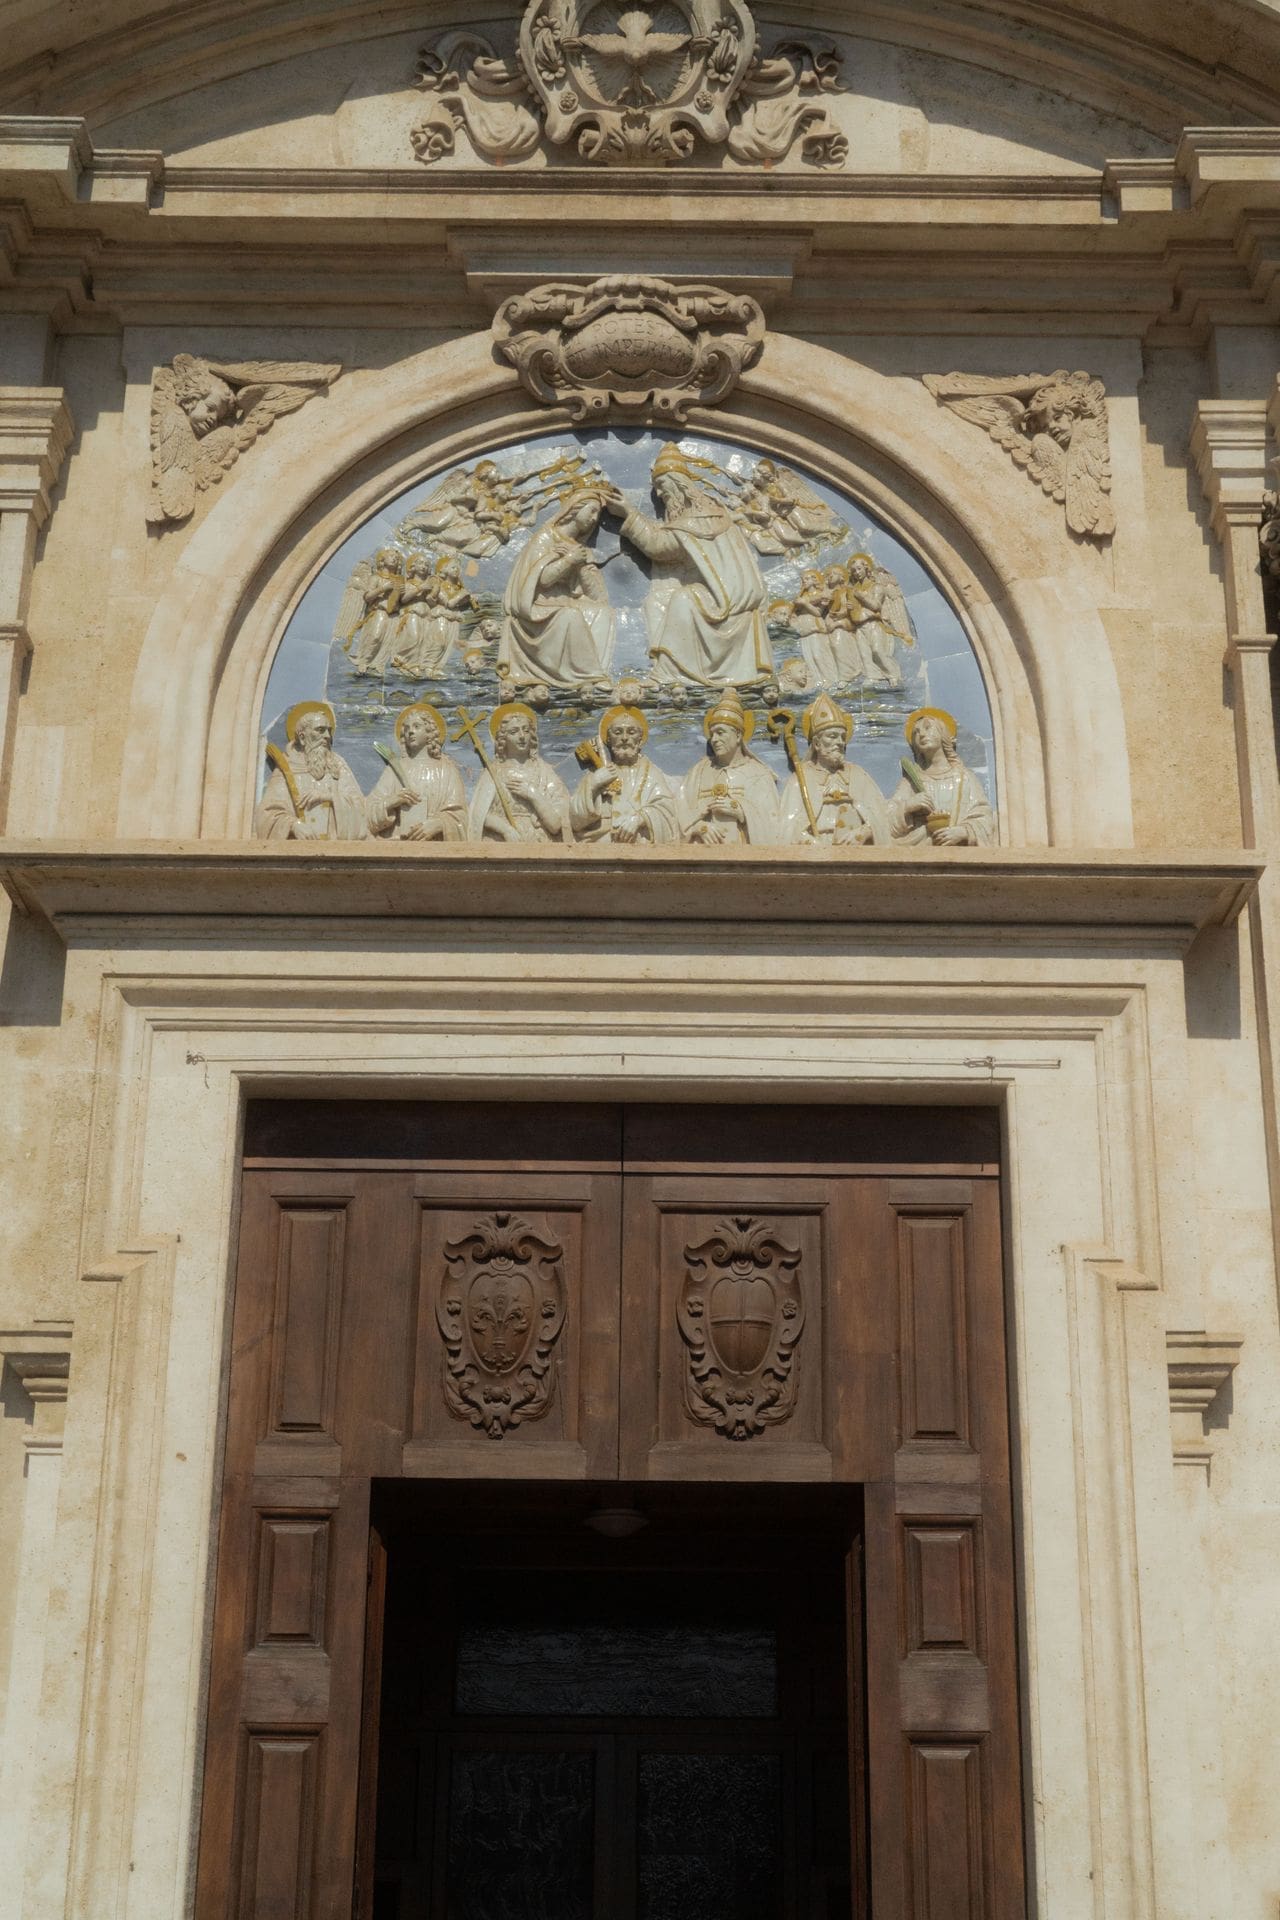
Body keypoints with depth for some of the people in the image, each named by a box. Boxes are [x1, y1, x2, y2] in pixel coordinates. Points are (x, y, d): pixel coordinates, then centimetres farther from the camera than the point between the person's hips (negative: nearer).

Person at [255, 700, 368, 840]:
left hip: (335, 843, 1)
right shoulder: (288, 768, 6)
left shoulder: (337, 764, 11)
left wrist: (329, 796, -9)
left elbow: (357, 804, 3)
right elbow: (268, 813, -3)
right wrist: (294, 824, -18)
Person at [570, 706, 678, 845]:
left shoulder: (653, 774, 11)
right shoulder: (597, 773, 15)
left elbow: (666, 809, -3)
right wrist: (593, 786, -5)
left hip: (642, 850, -1)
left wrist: (640, 818, -18)